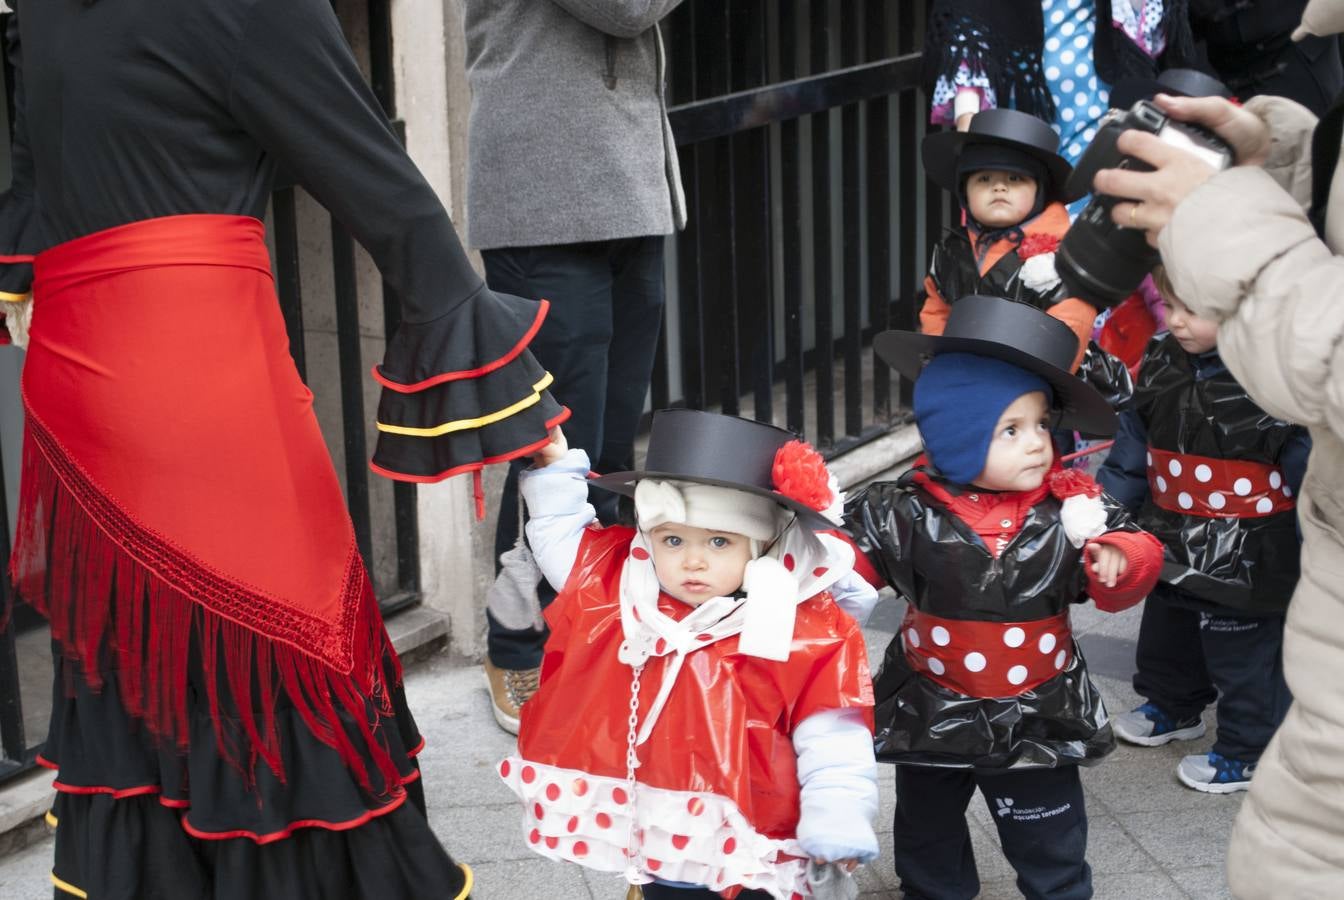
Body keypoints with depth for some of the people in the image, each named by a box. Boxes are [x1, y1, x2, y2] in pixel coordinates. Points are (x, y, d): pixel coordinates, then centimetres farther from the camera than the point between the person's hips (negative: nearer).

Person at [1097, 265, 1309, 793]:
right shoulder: (1162, 364, -3)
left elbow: (1312, 471, -18)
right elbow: (1134, 449, 9)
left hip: (1243, 565, -7)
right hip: (1172, 551, 7)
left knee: (1244, 658, 10)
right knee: (1167, 637, 27)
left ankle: (1250, 752, 28)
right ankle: (1175, 708, 52)